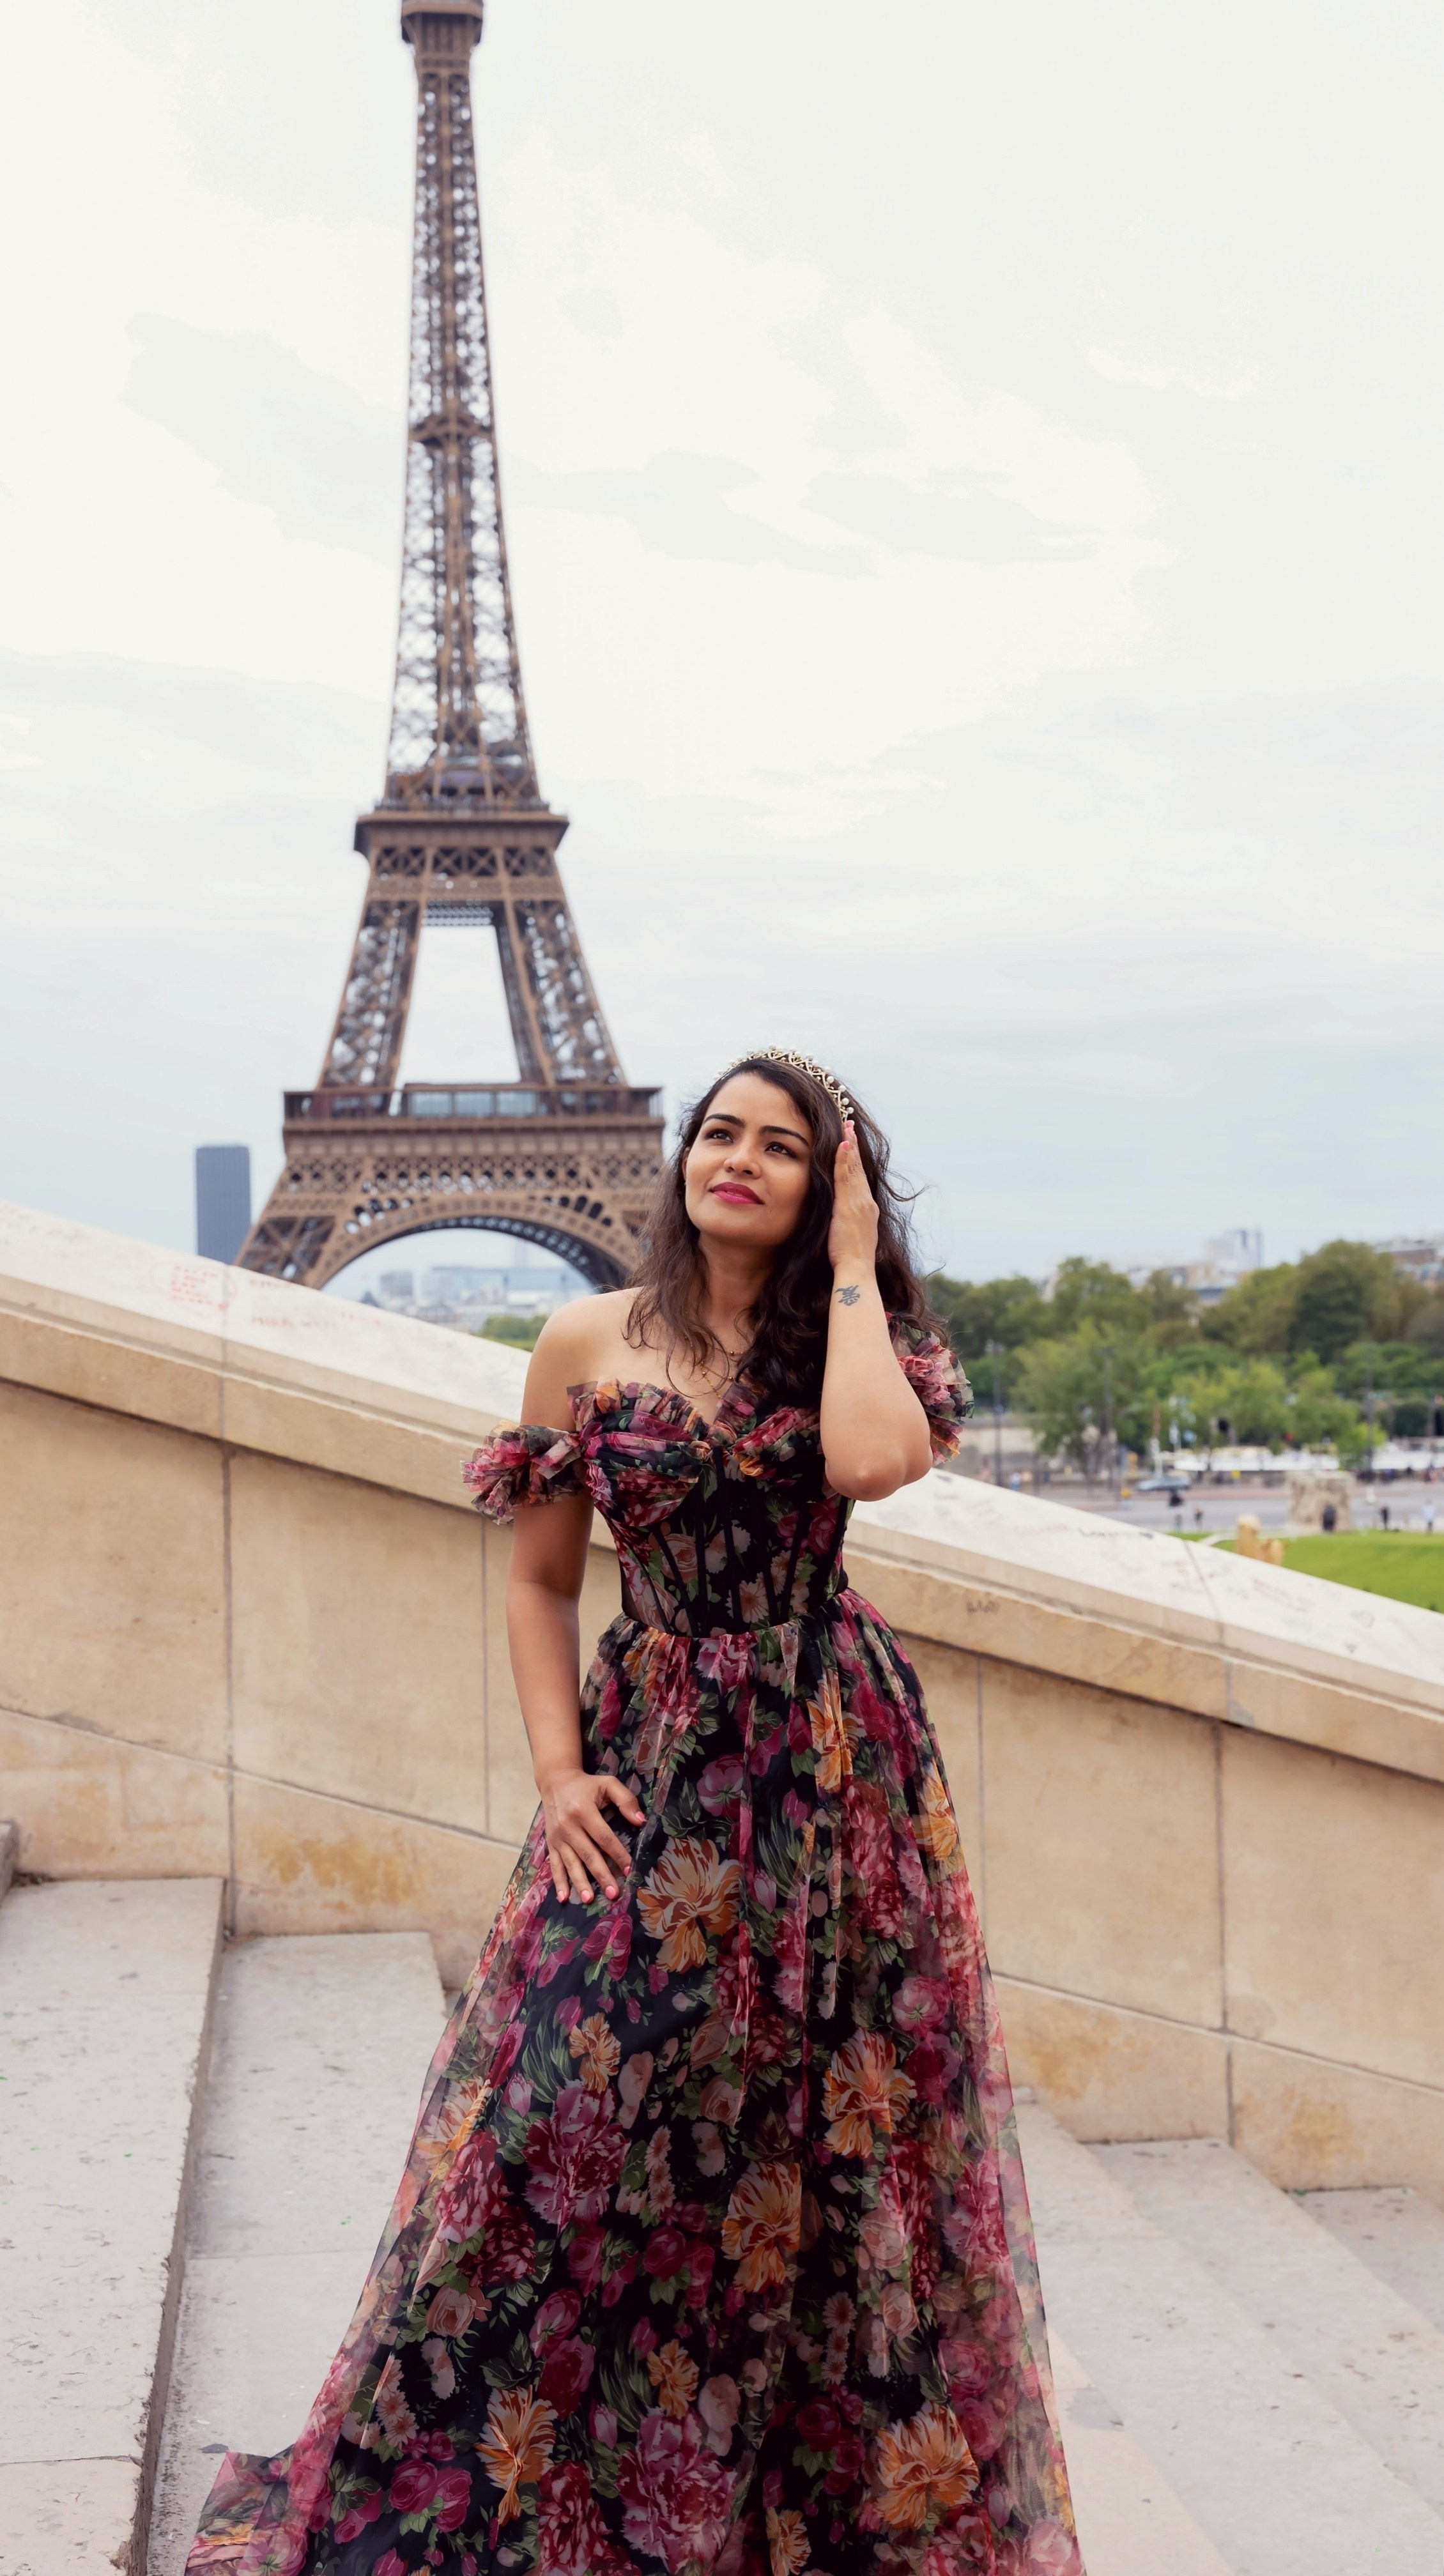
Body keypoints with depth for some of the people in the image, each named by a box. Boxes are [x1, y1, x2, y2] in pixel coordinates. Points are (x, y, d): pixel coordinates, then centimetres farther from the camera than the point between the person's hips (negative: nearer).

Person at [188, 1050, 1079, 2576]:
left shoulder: (853, 1342, 2)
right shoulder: (589, 1346, 3)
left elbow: (874, 1460, -23)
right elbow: (539, 1578, 7)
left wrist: (853, 1269, -11)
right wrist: (558, 1769, -4)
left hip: (837, 1767, 0)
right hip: (649, 1768, 0)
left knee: (833, 2143, 5)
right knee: (576, 2124, -2)